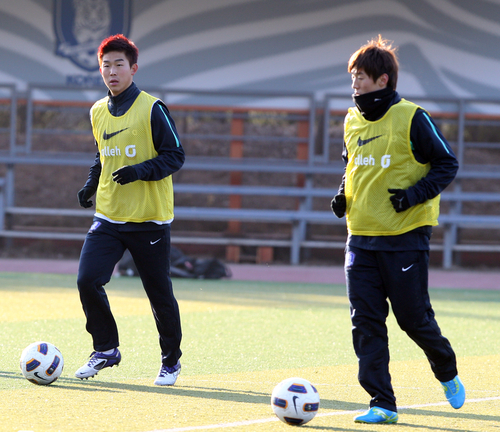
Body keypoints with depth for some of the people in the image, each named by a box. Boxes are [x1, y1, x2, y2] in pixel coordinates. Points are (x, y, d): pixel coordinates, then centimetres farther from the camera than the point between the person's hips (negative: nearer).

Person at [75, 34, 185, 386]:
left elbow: (175, 156, -8)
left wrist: (141, 170, -23)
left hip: (150, 219, -4)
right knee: (88, 281, -12)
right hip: (108, 217, 5)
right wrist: (91, 184, 9)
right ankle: (106, 350, 6)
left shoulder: (152, 109, -9)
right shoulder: (98, 112, 9)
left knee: (159, 294, 3)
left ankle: (171, 361, 22)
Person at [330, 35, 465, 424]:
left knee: (414, 318, 1)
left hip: (406, 236, -6)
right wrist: (343, 194, 7)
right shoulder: (352, 122, 9)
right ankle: (382, 404, 2)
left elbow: (447, 163, -5)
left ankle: (448, 374, 29)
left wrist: (416, 193, -17)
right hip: (361, 238, 6)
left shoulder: (412, 119, -10)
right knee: (365, 323, -2)